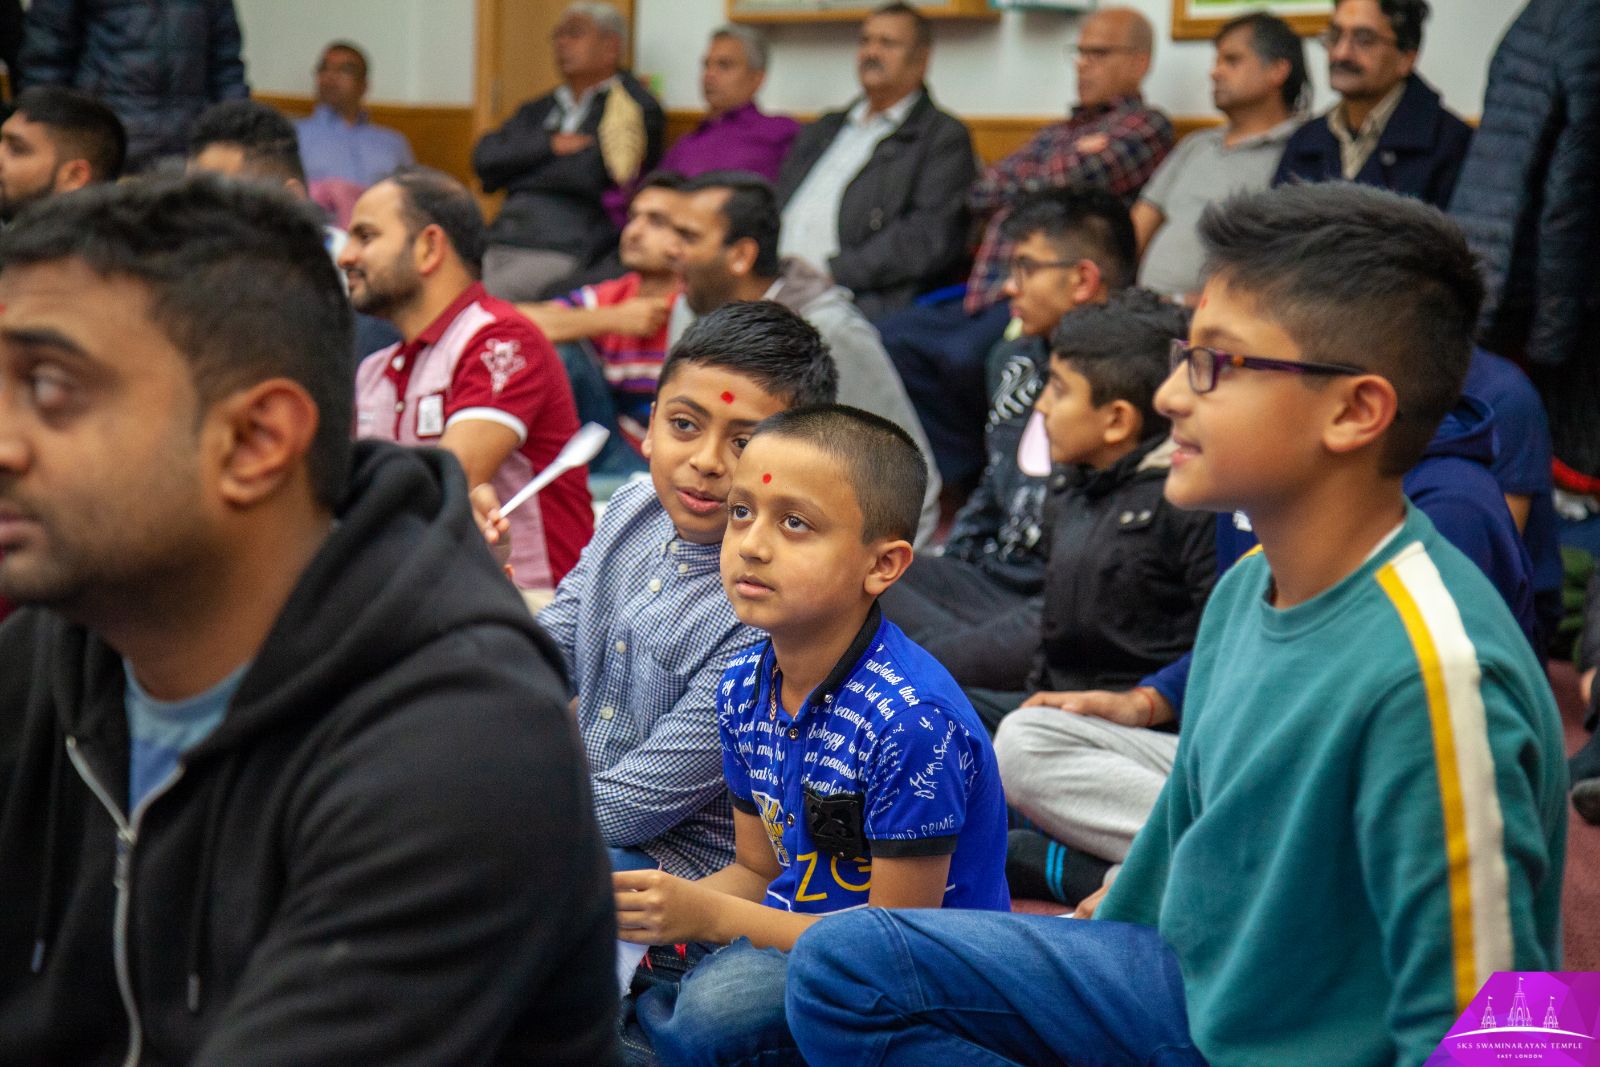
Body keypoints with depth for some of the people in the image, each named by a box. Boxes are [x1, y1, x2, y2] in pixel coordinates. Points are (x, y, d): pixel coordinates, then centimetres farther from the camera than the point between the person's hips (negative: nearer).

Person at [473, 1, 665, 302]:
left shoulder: (637, 108, 3)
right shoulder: (538, 110, 24)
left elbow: (585, 177, -10)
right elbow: (484, 160, 8)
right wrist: (549, 145, -1)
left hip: (563, 252, -6)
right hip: (501, 241, 6)